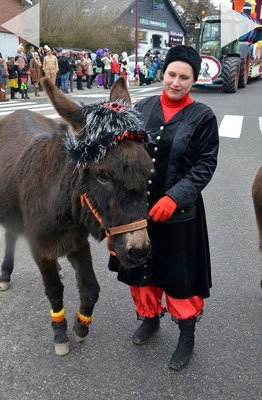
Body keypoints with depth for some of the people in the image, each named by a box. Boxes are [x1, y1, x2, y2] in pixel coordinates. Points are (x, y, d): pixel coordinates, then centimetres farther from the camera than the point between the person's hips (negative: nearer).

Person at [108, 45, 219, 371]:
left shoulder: (202, 117, -9)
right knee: (140, 265, 19)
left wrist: (175, 197, -22)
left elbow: (205, 165, -11)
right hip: (138, 206, 4)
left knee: (179, 274, 9)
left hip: (178, 211, -4)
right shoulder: (143, 108, 1)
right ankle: (150, 317, 46)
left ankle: (187, 336, 32)